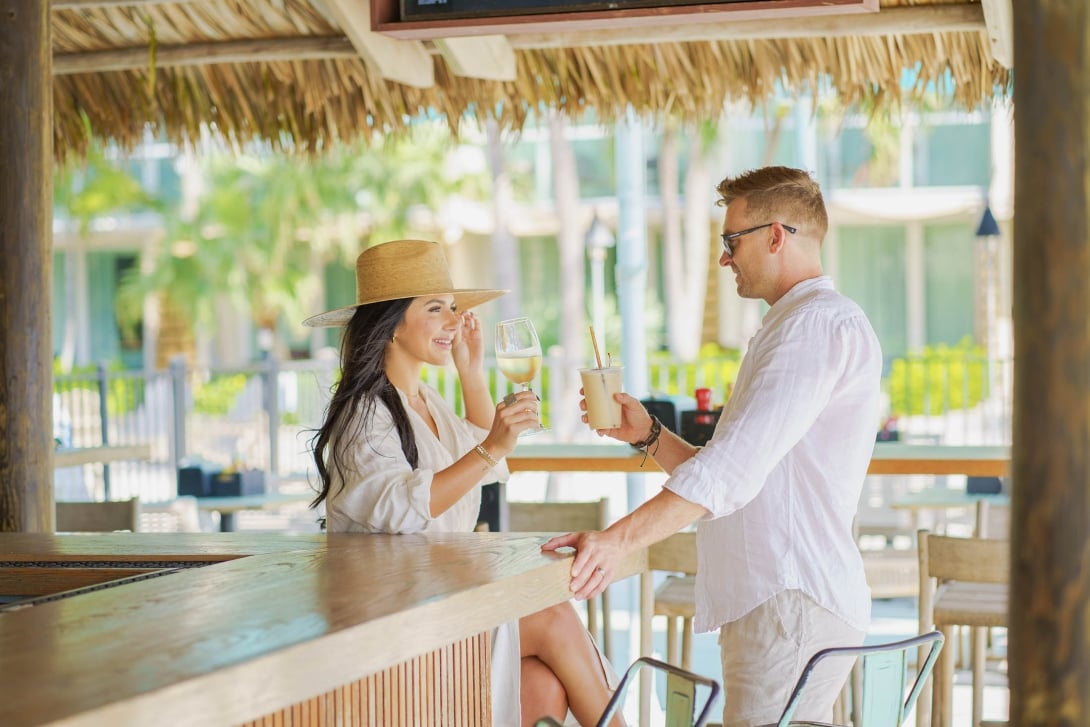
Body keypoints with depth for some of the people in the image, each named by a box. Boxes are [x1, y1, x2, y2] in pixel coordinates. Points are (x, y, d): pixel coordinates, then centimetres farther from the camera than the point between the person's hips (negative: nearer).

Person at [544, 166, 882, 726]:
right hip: (769, 601, 10)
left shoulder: (822, 324, -11)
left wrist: (619, 538, -26)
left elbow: (735, 466, -22)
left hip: (794, 602, -10)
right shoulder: (791, 327, 25)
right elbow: (728, 474, 23)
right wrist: (648, 435, 11)